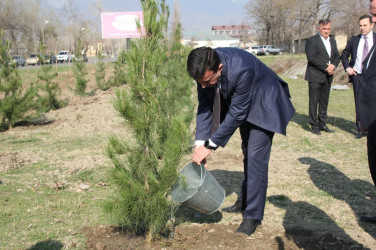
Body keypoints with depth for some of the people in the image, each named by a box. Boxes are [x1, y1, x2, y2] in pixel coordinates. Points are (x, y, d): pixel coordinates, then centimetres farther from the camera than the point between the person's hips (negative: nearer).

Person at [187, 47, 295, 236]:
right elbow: (204, 107, -14)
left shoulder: (241, 70, -42)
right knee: (247, 151, 20)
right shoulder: (205, 70, -23)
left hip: (264, 103, -7)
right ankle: (247, 199, 40)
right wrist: (200, 144, -22)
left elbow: (236, 114, -35)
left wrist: (210, 145, -31)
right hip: (243, 105, 7)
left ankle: (253, 215, -1)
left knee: (256, 156, -13)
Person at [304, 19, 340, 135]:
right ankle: (314, 125, 5)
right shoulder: (312, 40, -6)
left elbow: (337, 56, 14)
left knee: (324, 102, 11)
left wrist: (333, 66, -8)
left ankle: (322, 124, 19)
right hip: (315, 77, -6)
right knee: (314, 102, -2)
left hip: (328, 76, 6)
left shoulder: (332, 40, 16)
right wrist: (326, 67, -15)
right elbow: (312, 57, -16)